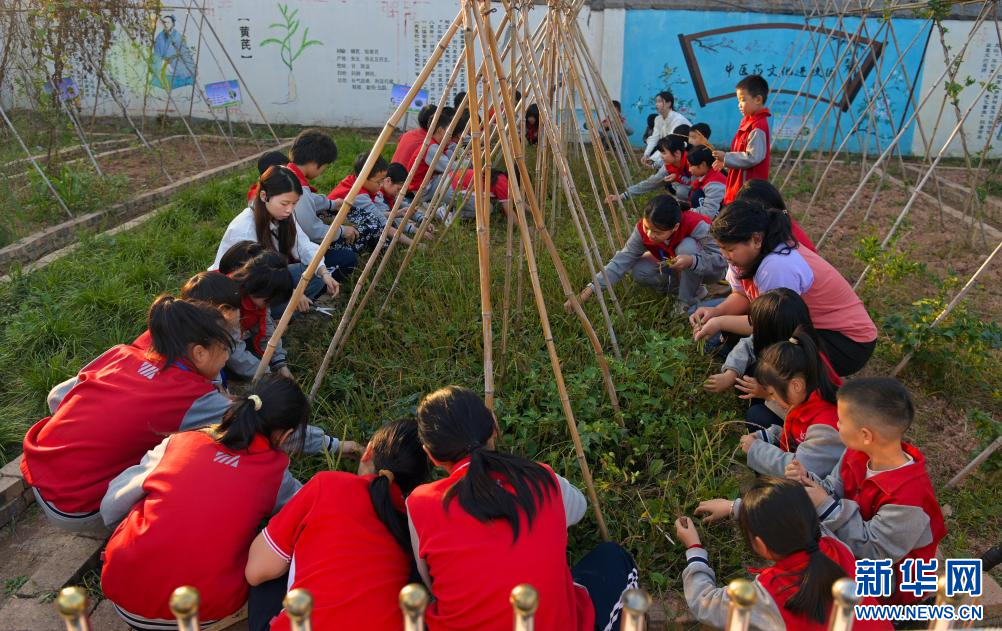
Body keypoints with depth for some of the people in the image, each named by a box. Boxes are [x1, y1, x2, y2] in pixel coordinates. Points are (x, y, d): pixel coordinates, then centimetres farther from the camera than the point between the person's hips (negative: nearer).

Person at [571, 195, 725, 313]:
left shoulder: (696, 226, -35)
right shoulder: (643, 230, -24)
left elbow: (722, 259, -30)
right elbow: (621, 261, -28)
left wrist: (693, 261, -50)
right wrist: (589, 290, -39)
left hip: (708, 270, -4)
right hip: (676, 269, 4)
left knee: (687, 246, -35)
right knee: (638, 271, -20)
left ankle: (689, 301, -14)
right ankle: (688, 286, 0)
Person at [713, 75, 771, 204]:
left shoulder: (758, 127, -18)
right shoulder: (749, 123, 12)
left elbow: (752, 157, -24)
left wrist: (726, 157, -17)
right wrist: (725, 161, 6)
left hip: (749, 188, -10)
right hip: (740, 185, 10)